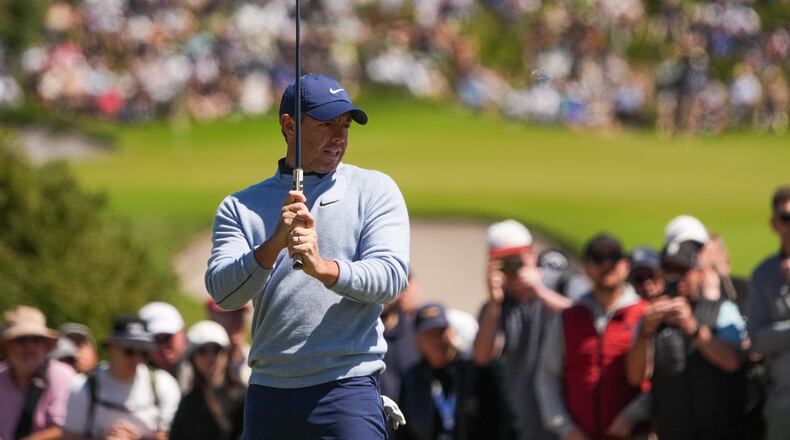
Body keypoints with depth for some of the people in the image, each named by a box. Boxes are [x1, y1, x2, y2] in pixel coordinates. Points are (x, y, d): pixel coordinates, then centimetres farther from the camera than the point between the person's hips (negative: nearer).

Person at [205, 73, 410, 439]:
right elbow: (223, 292, -3)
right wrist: (274, 245, -22)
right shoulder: (241, 207, 12)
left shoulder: (374, 190, 8)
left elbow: (391, 276, -7)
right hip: (268, 392, 3)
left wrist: (323, 268, -25)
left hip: (347, 385, -3)